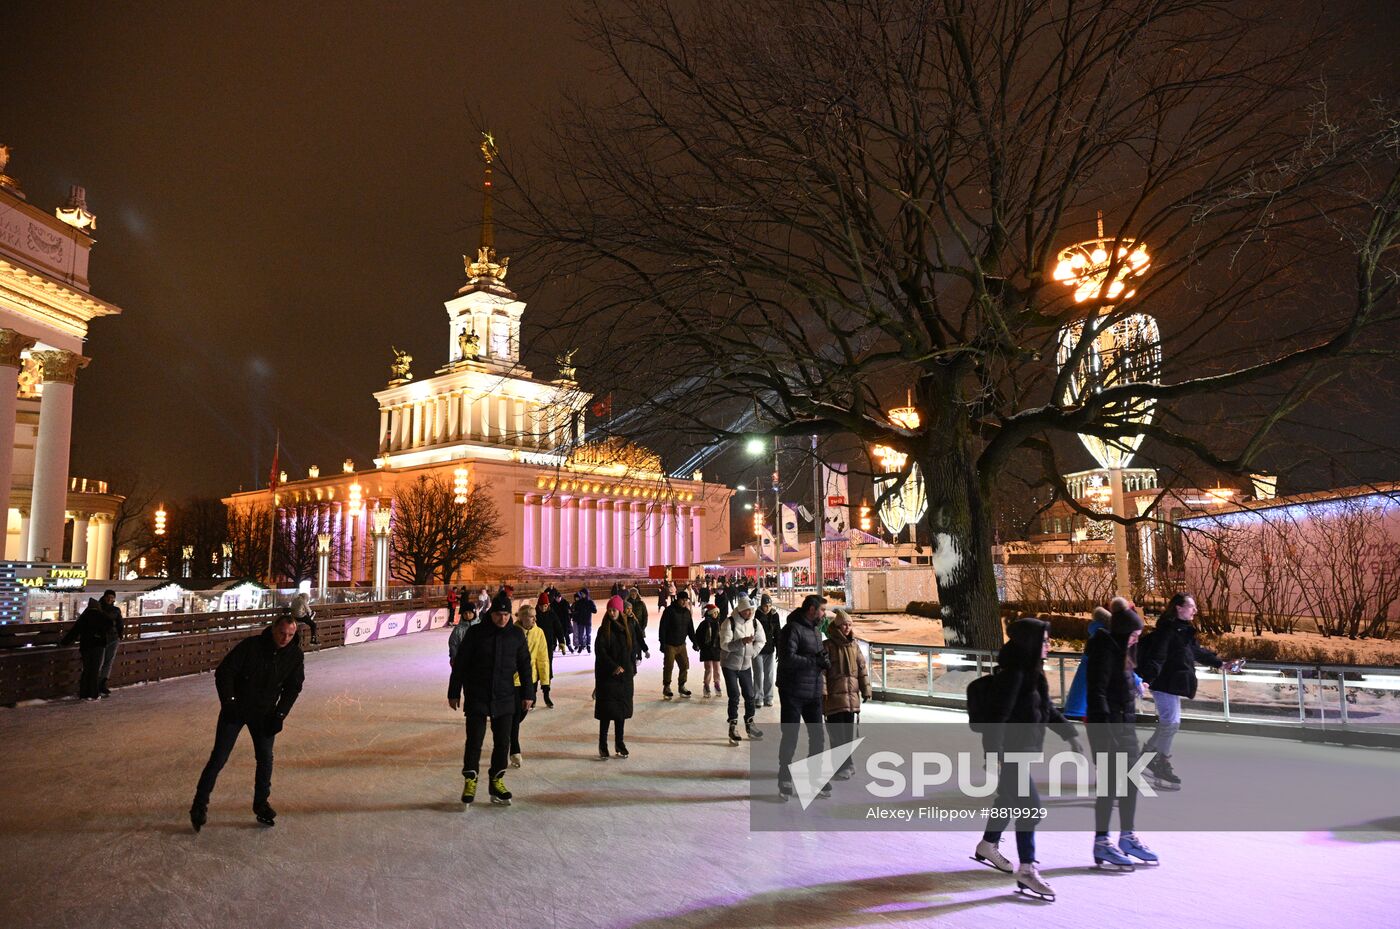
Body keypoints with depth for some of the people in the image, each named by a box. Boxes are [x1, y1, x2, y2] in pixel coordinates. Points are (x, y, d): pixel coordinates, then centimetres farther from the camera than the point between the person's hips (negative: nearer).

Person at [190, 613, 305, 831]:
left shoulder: (295, 655, -11)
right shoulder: (251, 645, -22)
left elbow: (293, 687, 0)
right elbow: (223, 671, -14)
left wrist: (279, 715, -6)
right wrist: (228, 702, -18)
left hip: (264, 714, 3)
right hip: (236, 709, -3)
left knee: (265, 758, 4)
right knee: (219, 758, 1)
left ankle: (261, 804, 21)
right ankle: (200, 804, 17)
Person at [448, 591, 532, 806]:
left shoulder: (517, 634, 1)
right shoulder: (476, 632, -7)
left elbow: (525, 665, 9)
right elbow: (460, 664, -2)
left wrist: (528, 694, 8)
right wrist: (454, 693, 0)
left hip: (505, 699, 3)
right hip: (477, 697, -2)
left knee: (503, 742, 6)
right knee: (474, 741, -2)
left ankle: (496, 780, 20)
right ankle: (470, 780, 14)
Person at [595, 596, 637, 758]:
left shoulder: (627, 629, 7)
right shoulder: (604, 630, -2)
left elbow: (633, 649, 12)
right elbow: (601, 651, -9)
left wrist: (632, 668, 5)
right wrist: (614, 666, -18)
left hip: (625, 676, 3)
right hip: (607, 675, -3)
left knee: (622, 709, 7)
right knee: (606, 710, -5)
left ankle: (620, 743, 18)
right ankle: (603, 745, 2)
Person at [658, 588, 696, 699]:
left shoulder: (687, 612, 7)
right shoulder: (669, 611, -12)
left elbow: (690, 628, 16)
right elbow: (662, 628, -14)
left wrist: (694, 641, 10)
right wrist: (662, 643, -17)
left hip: (682, 644, 6)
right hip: (670, 645, -6)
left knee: (685, 665, 6)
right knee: (668, 666, -2)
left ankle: (681, 686, 21)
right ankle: (666, 687, 12)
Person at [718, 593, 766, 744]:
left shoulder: (755, 623, -4)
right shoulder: (729, 623, -19)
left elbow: (760, 641, 10)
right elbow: (724, 644, -24)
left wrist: (752, 653, -3)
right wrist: (742, 641, -36)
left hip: (746, 665, 4)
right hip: (730, 665, -4)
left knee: (749, 696, 8)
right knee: (734, 696, -5)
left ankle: (749, 723, 25)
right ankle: (733, 727, 7)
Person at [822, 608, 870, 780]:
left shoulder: (854, 645, 10)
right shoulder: (827, 646, -7)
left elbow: (862, 668, 14)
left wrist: (865, 689, 11)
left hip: (852, 695, 6)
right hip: (834, 696, -6)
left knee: (849, 732, 13)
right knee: (837, 734, -5)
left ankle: (847, 764, 25)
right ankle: (843, 767, 3)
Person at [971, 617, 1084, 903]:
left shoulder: (1032, 672, 7)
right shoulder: (1013, 674, -22)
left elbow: (1048, 709, 19)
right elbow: (998, 716, -25)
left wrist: (1069, 734, 18)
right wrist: (994, 756, -27)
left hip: (1024, 749, 10)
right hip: (1011, 750, -10)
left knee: (1010, 798, 22)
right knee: (1029, 805, -9)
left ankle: (988, 846, 41)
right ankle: (1027, 871, 0)